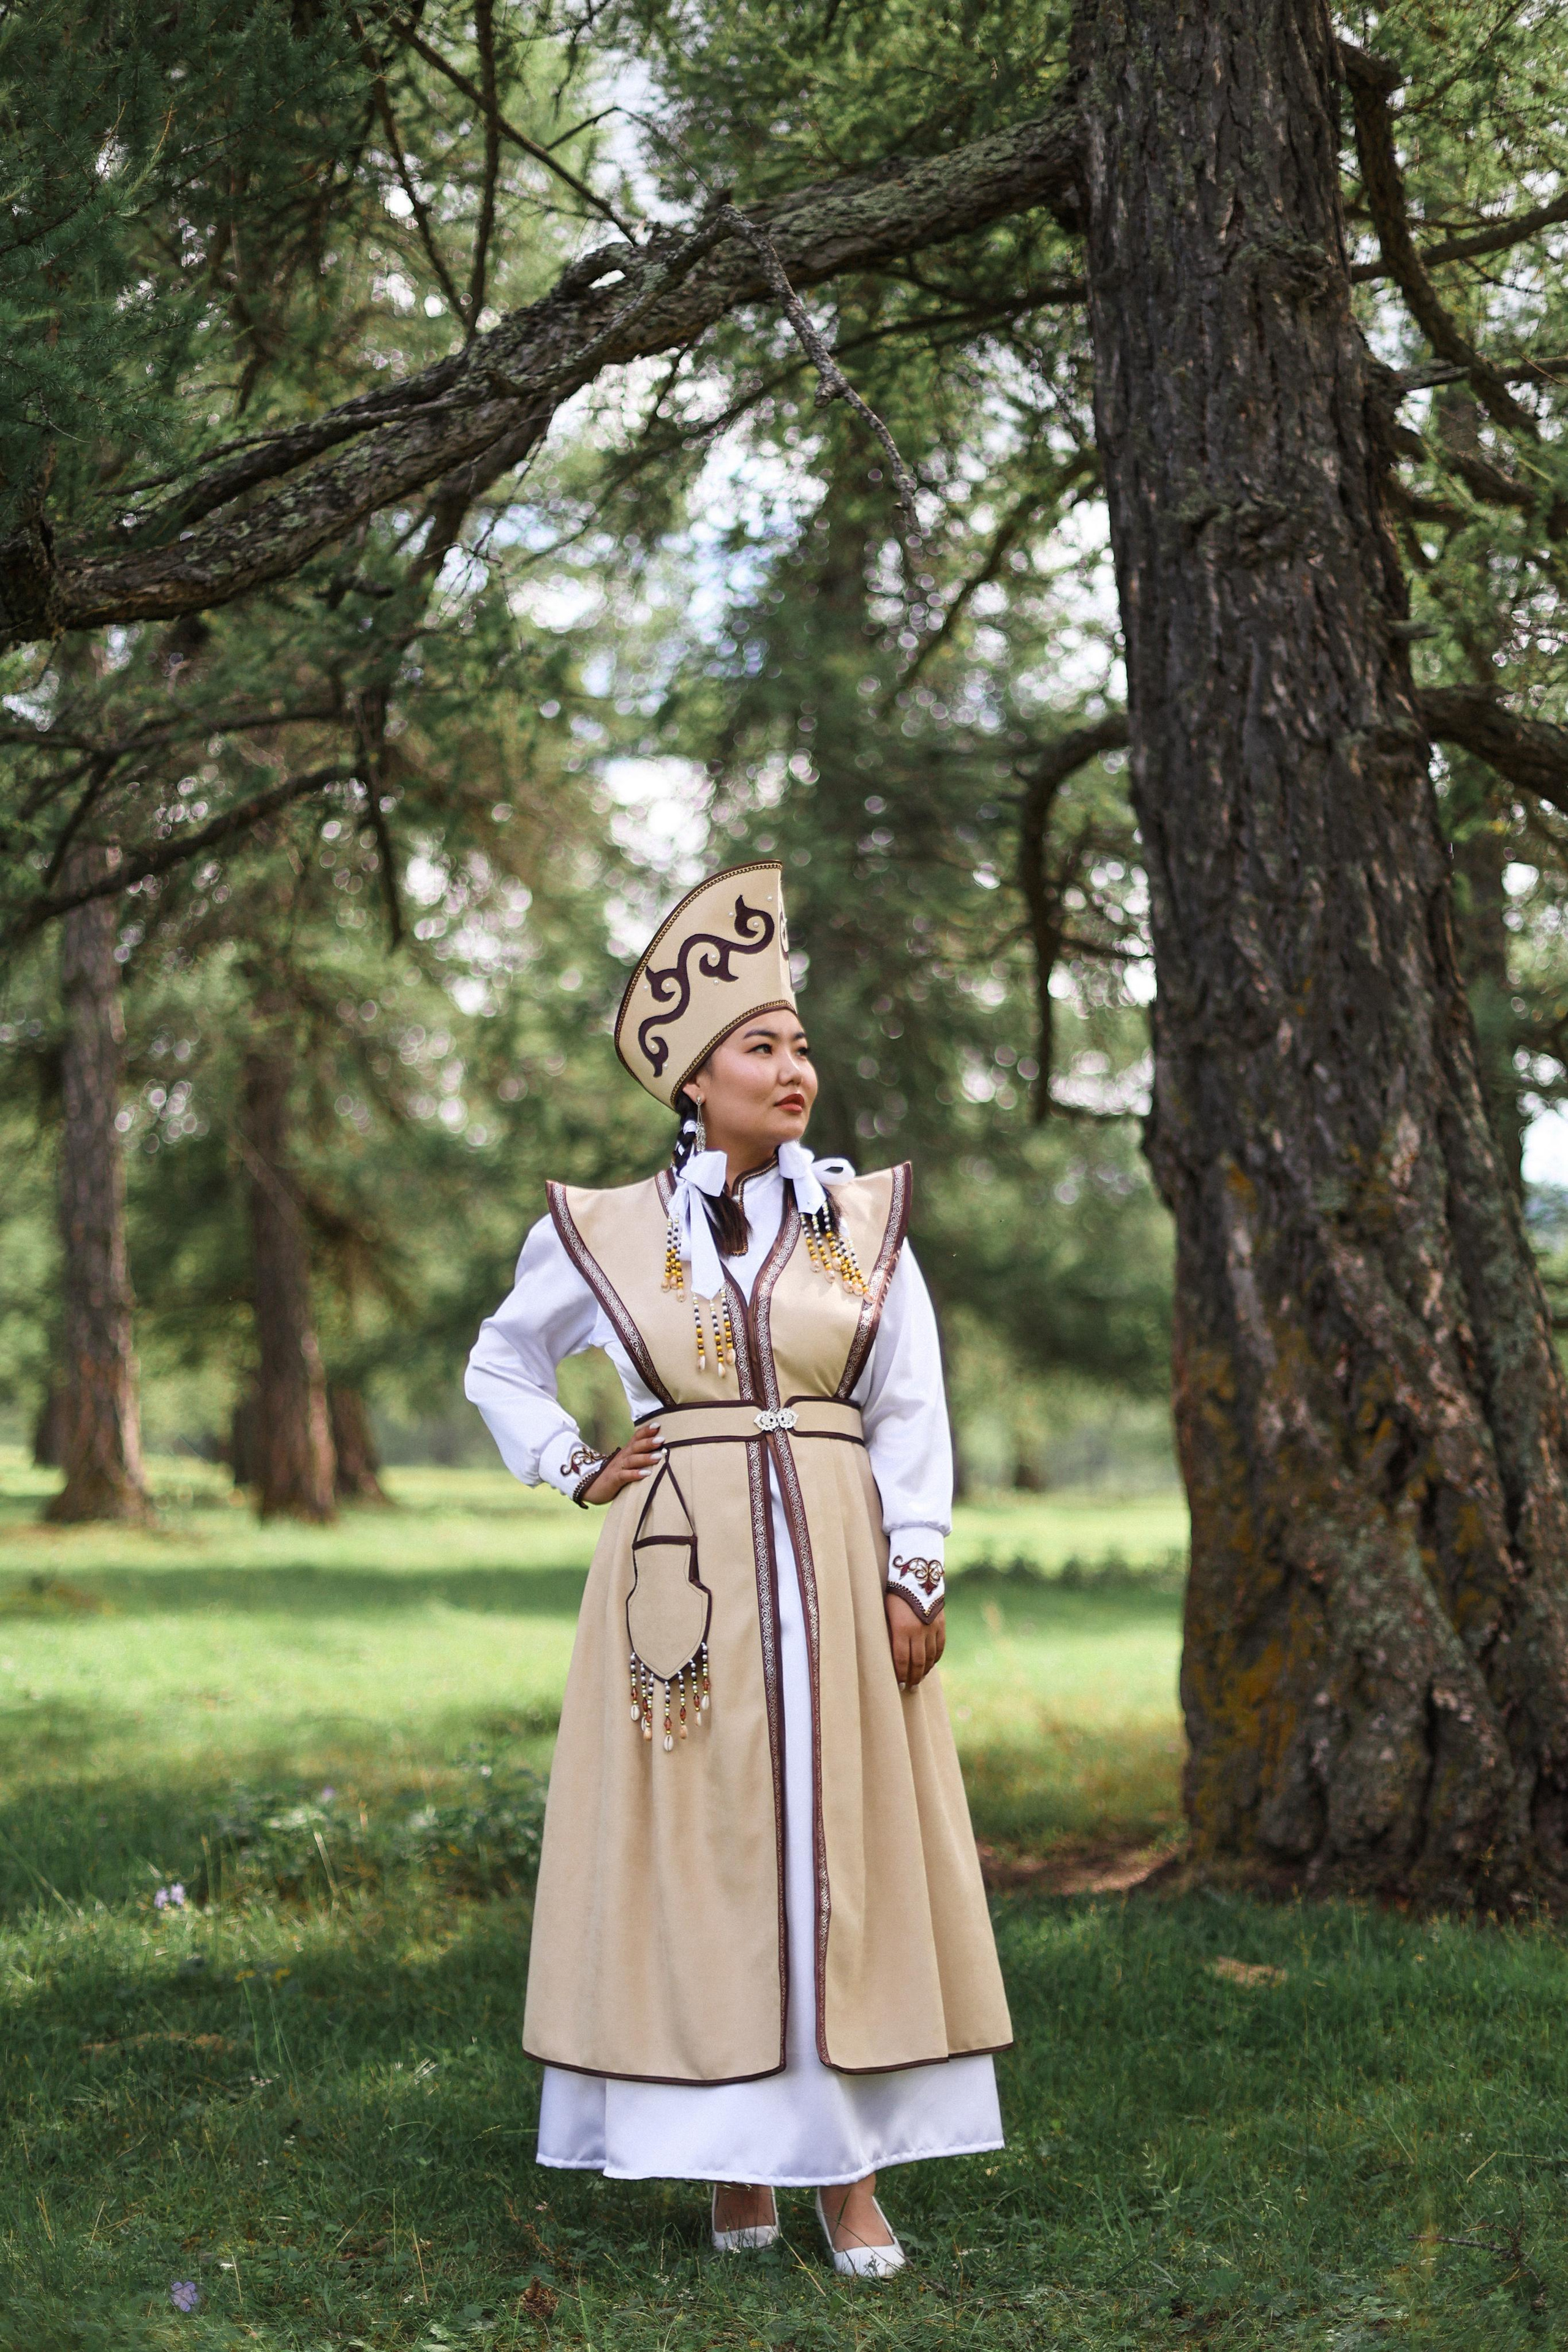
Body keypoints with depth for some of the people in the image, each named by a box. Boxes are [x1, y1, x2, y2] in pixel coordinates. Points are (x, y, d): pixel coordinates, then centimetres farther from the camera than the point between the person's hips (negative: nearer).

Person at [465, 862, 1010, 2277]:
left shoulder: (866, 1222, 6)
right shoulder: (609, 1233, 3)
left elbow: (911, 1416, 5)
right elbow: (500, 1366, 19)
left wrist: (914, 1577, -4)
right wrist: (575, 1470, 6)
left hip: (835, 1566, 1)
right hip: (680, 1574, -1)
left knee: (840, 1848, 0)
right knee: (696, 1847, 0)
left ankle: (849, 2167, 5)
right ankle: (730, 2158, 9)